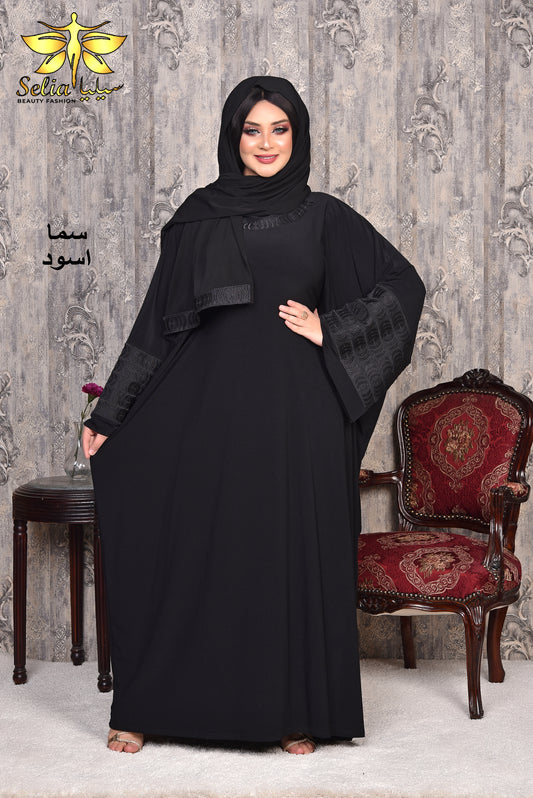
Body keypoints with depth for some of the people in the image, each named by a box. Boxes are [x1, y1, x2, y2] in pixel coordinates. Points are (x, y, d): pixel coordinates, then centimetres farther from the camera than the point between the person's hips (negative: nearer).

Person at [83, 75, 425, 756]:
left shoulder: (323, 217, 6)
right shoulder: (198, 219, 8)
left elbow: (404, 285, 7)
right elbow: (157, 322, 7)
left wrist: (331, 330, -4)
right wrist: (109, 413, 4)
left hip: (295, 409, 0)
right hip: (210, 405, 1)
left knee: (295, 550, 4)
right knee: (191, 547, 3)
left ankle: (297, 710, 18)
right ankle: (147, 705, 17)